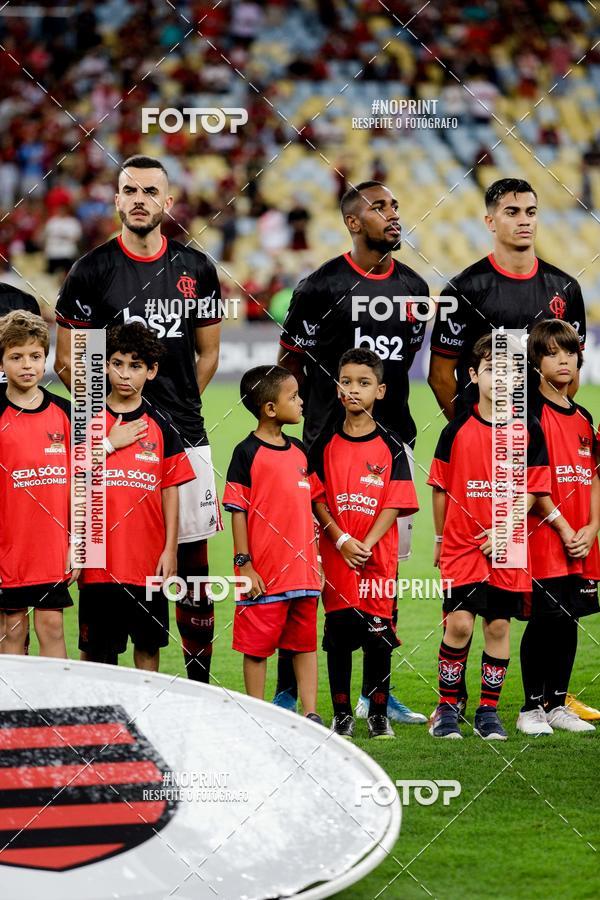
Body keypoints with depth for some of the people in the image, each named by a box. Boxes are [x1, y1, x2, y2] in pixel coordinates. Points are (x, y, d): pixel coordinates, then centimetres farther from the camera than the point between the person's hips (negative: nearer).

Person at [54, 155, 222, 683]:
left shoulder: (196, 270, 9)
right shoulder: (92, 272, 0)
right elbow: (68, 362, 3)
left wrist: (180, 410, 8)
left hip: (184, 438, 3)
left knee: (193, 561, 5)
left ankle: (200, 683, 13)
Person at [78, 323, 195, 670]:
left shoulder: (161, 424, 5)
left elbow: (170, 491, 5)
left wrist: (170, 550, 0)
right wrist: (109, 444, -10)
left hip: (148, 559, 1)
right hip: (99, 560, -1)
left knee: (148, 644, 7)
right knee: (96, 648, 2)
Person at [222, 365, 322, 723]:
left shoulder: (299, 451, 11)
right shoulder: (248, 453, -8)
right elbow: (238, 512, -8)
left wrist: (314, 558, 17)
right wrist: (244, 564, -12)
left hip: (302, 571, 6)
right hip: (264, 573, -6)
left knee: (305, 643, 9)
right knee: (257, 646, 2)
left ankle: (311, 713, 13)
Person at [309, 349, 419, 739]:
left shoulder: (391, 446, 1)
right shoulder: (326, 444, 4)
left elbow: (395, 505, -3)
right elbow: (317, 500, 1)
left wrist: (366, 545, -14)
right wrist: (343, 541, -12)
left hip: (378, 556, -1)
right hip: (336, 555, 1)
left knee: (379, 635, 2)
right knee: (338, 634, 3)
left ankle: (379, 713, 12)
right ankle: (342, 714, 11)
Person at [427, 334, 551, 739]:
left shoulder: (529, 430, 2)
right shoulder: (457, 430, 0)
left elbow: (532, 489, 1)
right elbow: (441, 488, 7)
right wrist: (440, 539, 9)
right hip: (461, 543, -1)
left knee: (499, 625, 4)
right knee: (459, 623, -9)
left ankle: (489, 710, 14)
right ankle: (447, 707, 5)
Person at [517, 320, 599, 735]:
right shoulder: (531, 412, -6)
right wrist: (562, 527, -14)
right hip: (543, 537, -6)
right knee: (543, 622, -6)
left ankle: (558, 704, 17)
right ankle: (532, 708, 2)